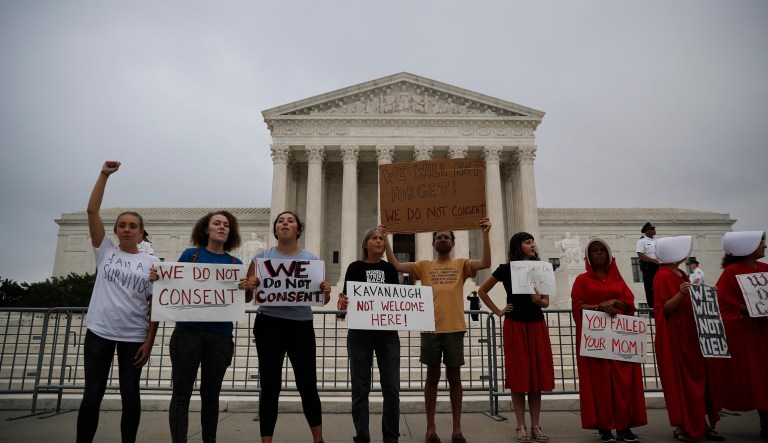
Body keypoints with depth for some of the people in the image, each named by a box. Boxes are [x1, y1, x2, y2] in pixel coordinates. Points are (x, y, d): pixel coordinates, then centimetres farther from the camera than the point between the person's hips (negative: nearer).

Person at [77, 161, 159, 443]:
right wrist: (104, 175, -11)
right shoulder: (106, 251, 5)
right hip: (99, 331, 1)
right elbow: (92, 211, -4)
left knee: (130, 394, 6)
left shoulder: (150, 263, 2)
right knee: (92, 394, 4)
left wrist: (149, 341, -6)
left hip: (133, 336, 0)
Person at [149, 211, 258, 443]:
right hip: (187, 331, -2)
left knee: (211, 393, 12)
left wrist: (250, 287, -15)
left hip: (220, 335, 2)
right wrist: (157, 278, -13)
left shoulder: (235, 263, 9)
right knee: (181, 393, 0)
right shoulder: (190, 254, 4)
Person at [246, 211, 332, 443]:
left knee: (308, 384, 5)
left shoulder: (311, 259, 5)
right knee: (270, 385, 3)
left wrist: (326, 291, -16)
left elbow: (322, 301, 6)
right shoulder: (262, 257, 4)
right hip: (269, 326, 0)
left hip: (302, 326, 1)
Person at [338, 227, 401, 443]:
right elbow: (346, 299, -1)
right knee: (360, 388, 3)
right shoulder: (355, 267, 1)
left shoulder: (390, 269, 10)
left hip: (387, 332, 2)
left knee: (391, 388, 1)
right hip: (360, 332, -2)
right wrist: (342, 302, -23)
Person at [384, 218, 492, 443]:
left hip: (454, 329, 0)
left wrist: (485, 234, -16)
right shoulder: (424, 265, 9)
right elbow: (396, 266, -1)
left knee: (454, 378, 8)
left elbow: (486, 263, -8)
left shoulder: (461, 264, 8)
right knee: (432, 377, 9)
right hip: (430, 329, 0)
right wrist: (385, 238, -6)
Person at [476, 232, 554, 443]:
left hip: (537, 325, 3)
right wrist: (498, 311, 1)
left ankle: (535, 426, 14)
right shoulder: (506, 269, -1)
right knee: (519, 376, -1)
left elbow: (546, 302, 8)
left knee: (538, 375, 4)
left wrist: (538, 300, -14)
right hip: (515, 326, -3)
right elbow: (482, 291, 7)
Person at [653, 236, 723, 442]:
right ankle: (682, 426, 6)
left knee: (698, 378, 9)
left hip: (690, 334, 9)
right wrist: (681, 294, -32)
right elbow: (665, 308, -18)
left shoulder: (682, 274, 15)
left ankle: (699, 424, 17)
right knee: (680, 380, -3)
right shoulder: (662, 276, -12)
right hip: (674, 337, -9)